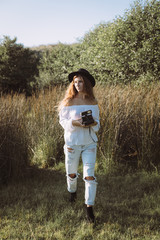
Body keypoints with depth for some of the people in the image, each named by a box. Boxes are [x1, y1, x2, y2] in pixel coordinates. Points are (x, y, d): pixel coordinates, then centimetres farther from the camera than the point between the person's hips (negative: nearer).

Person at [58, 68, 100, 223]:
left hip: (90, 143, 1)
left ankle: (89, 208, 0)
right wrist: (73, 123, -22)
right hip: (72, 143, 0)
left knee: (89, 175, -7)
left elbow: (97, 122, 10)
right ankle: (72, 191, 47)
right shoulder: (69, 102, -5)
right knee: (71, 173, 15)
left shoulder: (93, 103, 2)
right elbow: (62, 121, -3)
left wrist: (93, 124, -13)